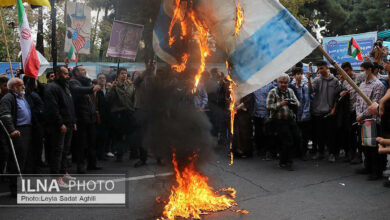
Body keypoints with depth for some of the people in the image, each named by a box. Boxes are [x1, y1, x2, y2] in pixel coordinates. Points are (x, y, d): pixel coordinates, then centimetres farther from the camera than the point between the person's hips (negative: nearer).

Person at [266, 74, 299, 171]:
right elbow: (269, 106, -11)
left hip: (290, 120, 5)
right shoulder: (273, 92, -3)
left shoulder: (290, 91, 15)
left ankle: (283, 161, 24)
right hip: (279, 120, -5)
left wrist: (296, 103, -2)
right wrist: (280, 104, -21)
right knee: (288, 141, -11)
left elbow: (297, 102, 21)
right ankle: (287, 162, -1)